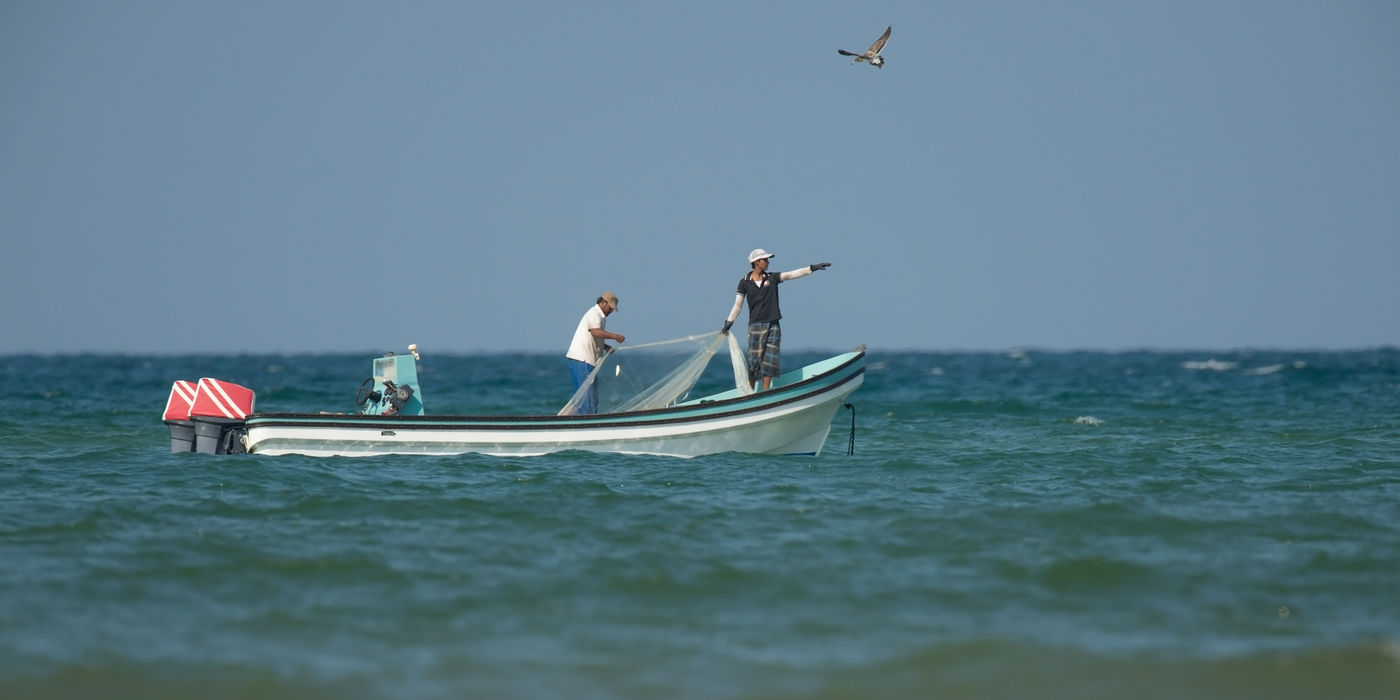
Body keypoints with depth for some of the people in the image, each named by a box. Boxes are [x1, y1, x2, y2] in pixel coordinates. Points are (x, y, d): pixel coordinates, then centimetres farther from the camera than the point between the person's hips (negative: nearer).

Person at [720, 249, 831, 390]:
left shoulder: (772, 278, 7)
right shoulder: (745, 283, 0)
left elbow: (792, 274, 0)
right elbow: (738, 305, 4)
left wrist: (812, 268, -8)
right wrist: (728, 323, 1)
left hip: (773, 325, 3)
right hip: (756, 325, -3)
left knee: (771, 359, -2)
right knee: (755, 359, -3)